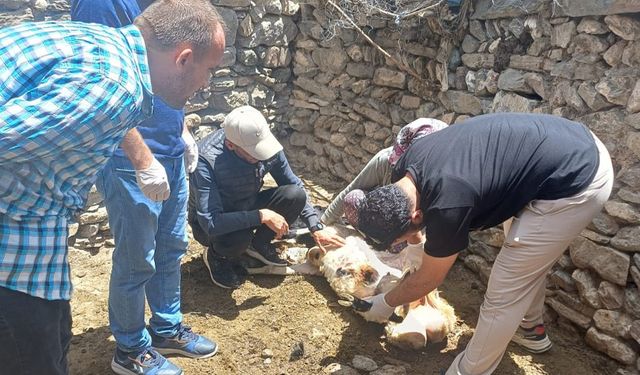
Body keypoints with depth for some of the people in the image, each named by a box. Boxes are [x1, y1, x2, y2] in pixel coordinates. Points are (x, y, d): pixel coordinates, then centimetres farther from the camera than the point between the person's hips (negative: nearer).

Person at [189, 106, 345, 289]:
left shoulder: (264, 143, -19)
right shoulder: (206, 160, -34)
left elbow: (294, 185, -4)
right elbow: (211, 223, -39)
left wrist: (316, 228, -10)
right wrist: (262, 216, -38)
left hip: (248, 208, 5)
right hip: (214, 223, -5)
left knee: (295, 195, -20)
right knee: (238, 239, -38)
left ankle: (259, 244, 5)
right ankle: (216, 255, 0)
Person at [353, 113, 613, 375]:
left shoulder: (447, 207, -27)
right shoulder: (407, 164, -4)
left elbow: (429, 279, -7)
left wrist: (386, 303, 10)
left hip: (576, 183, -9)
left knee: (504, 293, 1)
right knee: (525, 256, 28)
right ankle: (530, 330, 51)